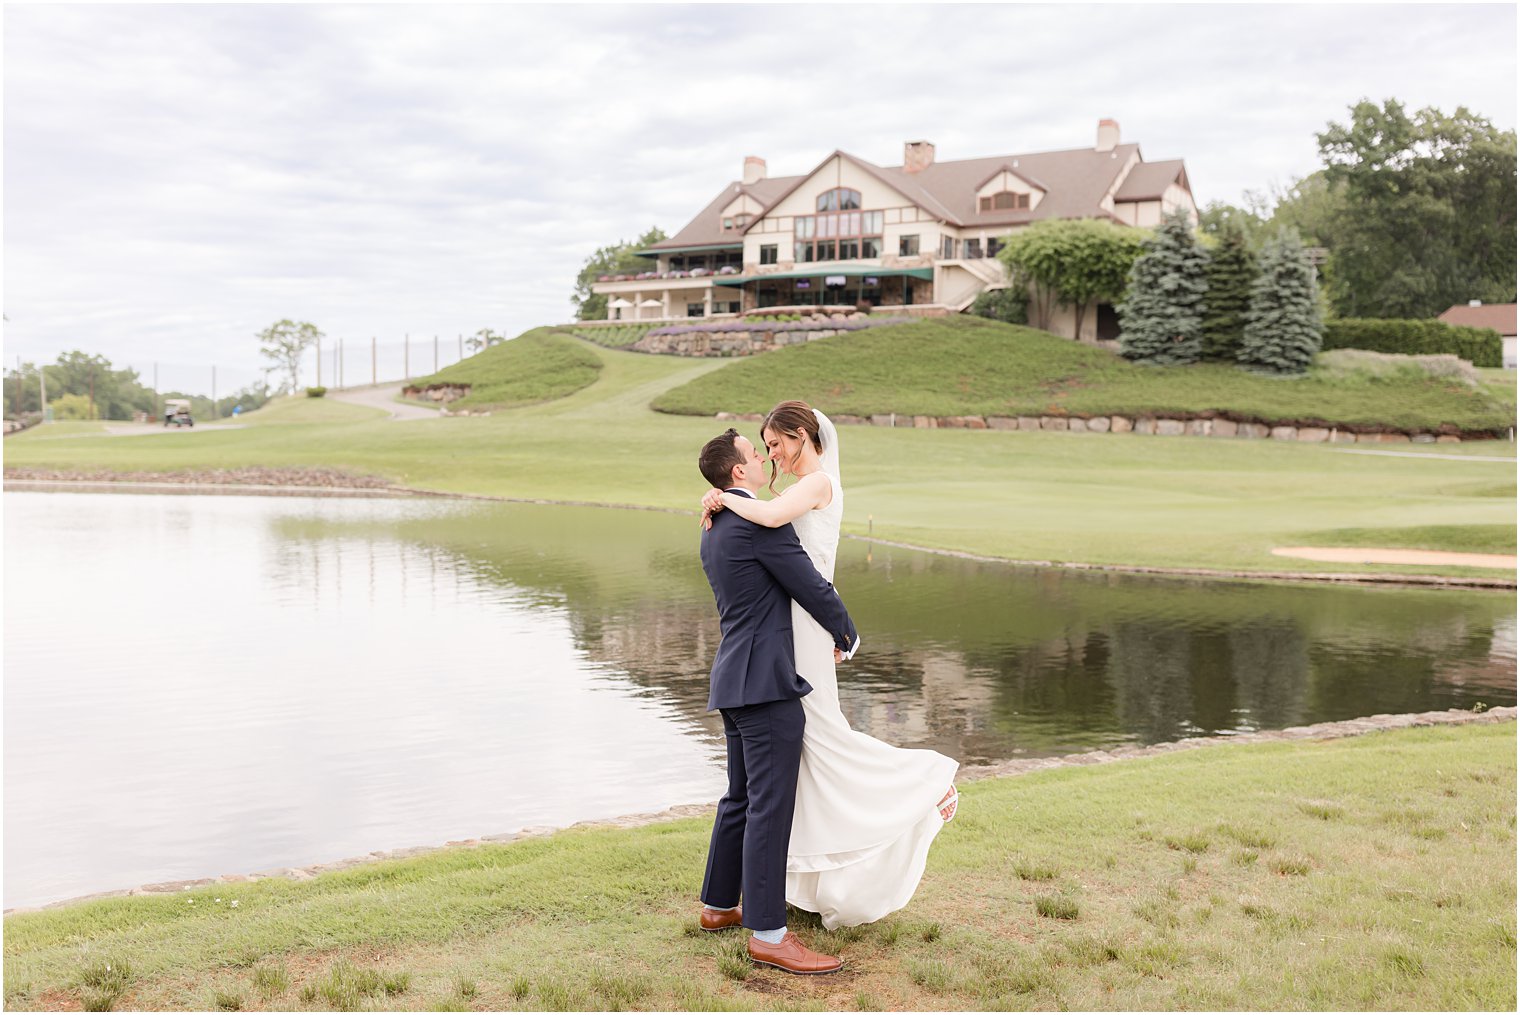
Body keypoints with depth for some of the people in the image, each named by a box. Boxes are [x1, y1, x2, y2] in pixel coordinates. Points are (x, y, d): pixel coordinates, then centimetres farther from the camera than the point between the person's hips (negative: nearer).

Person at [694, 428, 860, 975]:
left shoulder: (714, 527, 16)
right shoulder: (761, 521, -14)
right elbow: (812, 587, -11)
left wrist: (820, 635, 24)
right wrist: (847, 635, 7)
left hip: (736, 680, 10)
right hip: (767, 683, -10)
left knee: (742, 798, 19)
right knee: (770, 806, -8)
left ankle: (719, 905, 30)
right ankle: (768, 934, -5)